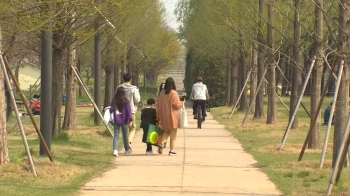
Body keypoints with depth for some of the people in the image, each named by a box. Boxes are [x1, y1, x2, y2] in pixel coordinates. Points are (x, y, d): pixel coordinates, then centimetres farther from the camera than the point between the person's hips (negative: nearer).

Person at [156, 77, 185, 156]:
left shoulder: (161, 93, 3)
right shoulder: (174, 93, -12)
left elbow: (158, 105, 6)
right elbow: (176, 104, -15)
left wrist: (158, 116, 13)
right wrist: (182, 103, 6)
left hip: (164, 117, 4)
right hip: (172, 117, -4)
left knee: (166, 131, 17)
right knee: (173, 134, 5)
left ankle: (161, 143, -8)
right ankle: (171, 150, 5)